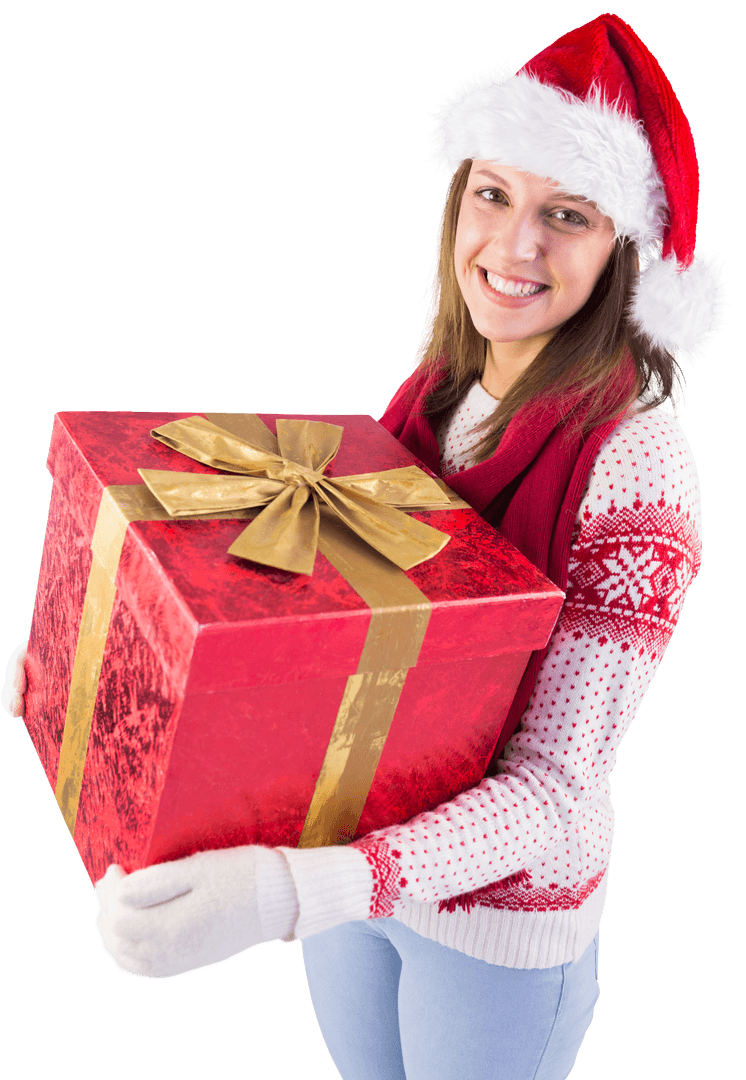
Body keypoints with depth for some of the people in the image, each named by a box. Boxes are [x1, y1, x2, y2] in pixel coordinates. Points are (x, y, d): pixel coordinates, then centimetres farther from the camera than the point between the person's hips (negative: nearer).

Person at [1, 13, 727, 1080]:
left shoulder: (635, 462, -26)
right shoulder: (432, 394, -6)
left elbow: (554, 787, -27)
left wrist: (291, 892, -41)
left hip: (501, 909, -5)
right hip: (353, 848, 6)